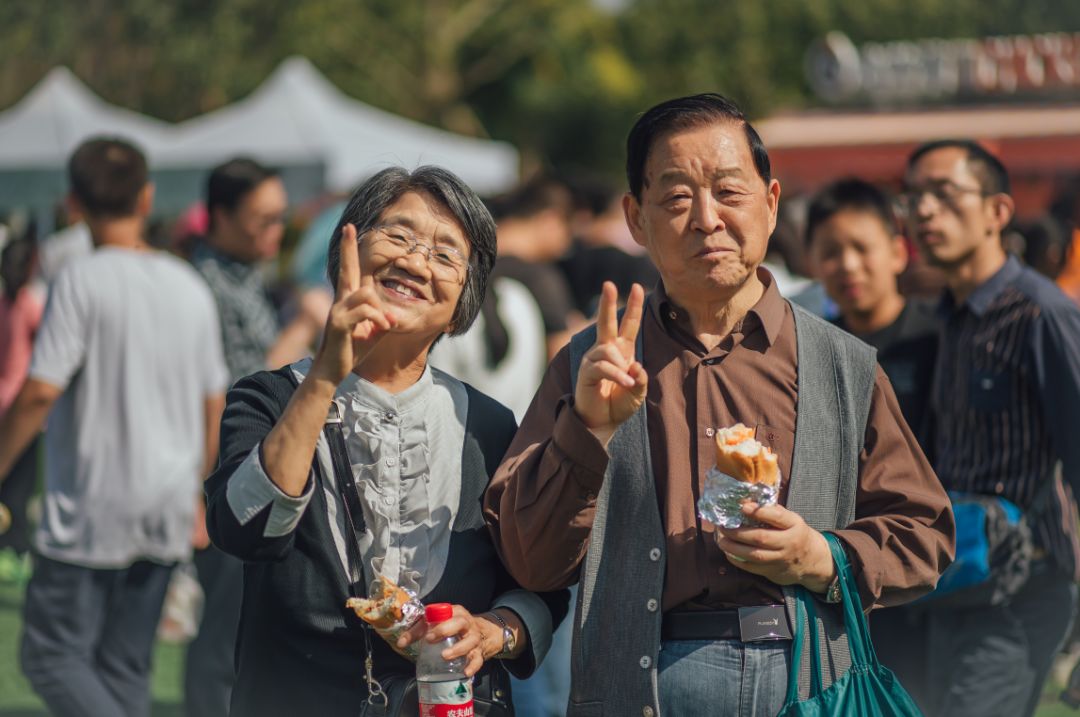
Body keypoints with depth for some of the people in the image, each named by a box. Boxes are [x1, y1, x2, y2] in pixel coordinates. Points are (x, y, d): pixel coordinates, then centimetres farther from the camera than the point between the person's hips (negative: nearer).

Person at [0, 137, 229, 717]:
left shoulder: (83, 282, -11)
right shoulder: (190, 289, 7)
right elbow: (213, 407, 14)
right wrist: (195, 491, 25)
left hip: (91, 502, -6)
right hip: (166, 508, 6)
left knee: (53, 656, 0)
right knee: (125, 665, 13)